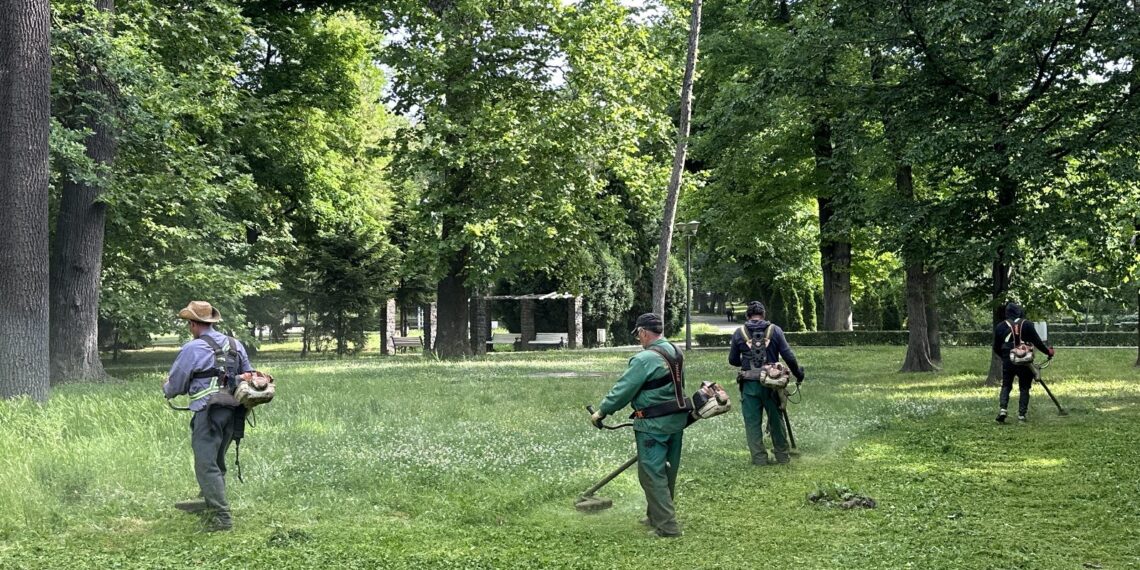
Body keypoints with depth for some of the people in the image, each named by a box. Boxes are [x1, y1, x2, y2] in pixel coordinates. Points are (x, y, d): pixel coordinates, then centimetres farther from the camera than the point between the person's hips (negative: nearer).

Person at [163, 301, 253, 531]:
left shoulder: (192, 348, -7)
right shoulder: (235, 345, 12)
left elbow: (174, 385, 1)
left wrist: (167, 389, 23)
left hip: (208, 411, -7)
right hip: (233, 411, 7)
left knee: (206, 465, -5)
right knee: (216, 461, 20)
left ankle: (221, 517, -10)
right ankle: (207, 502, 34)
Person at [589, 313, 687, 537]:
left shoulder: (645, 358, -18)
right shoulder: (677, 353, 8)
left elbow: (623, 389, -15)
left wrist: (601, 411, -4)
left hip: (654, 425, -9)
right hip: (677, 419, 9)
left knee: (652, 474, -3)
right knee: (668, 472, 16)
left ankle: (667, 526, -3)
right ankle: (656, 516, 30)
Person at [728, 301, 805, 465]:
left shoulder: (739, 333, 1)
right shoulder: (775, 330, -1)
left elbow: (732, 360, 9)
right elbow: (789, 357, -4)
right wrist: (799, 374, 10)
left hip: (749, 384, -1)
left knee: (753, 422, 7)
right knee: (776, 420, 14)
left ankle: (759, 458, 7)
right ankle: (782, 456, 22)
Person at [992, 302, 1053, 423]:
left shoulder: (1000, 326, 2)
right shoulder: (1027, 324, -3)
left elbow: (996, 348, 8)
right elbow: (1037, 342, -2)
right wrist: (1048, 351, 14)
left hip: (1007, 362, 1)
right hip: (1025, 362, -1)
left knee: (1006, 386, 11)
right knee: (1024, 388, 8)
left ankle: (1002, 409, -9)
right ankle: (1021, 415, 4)